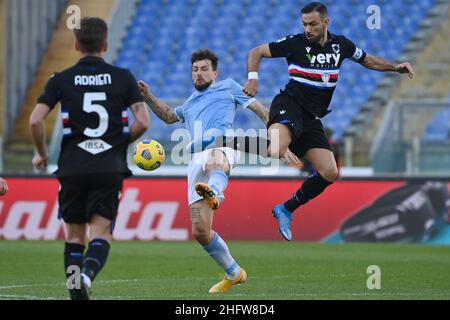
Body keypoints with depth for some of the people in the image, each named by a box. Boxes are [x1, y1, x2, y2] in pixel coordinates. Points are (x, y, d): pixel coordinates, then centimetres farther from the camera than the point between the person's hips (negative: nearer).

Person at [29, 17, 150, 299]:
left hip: (72, 168, 0)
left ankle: (78, 296, 9)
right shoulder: (123, 77, 4)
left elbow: (35, 120, -8)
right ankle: (88, 274, -30)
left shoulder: (61, 80, 2)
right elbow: (143, 122, -3)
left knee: (75, 236, 13)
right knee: (101, 233, 0)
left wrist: (42, 154, 8)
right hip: (111, 168, 0)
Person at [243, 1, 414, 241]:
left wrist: (395, 67, 11)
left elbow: (367, 60, 26)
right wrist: (253, 79, -16)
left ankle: (285, 209, 8)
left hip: (312, 119, 6)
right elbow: (257, 52, 1)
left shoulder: (340, 44, 8)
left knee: (330, 172, -3)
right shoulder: (295, 43, -5)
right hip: (290, 105, -6)